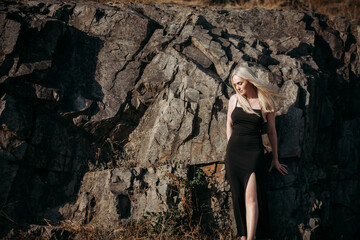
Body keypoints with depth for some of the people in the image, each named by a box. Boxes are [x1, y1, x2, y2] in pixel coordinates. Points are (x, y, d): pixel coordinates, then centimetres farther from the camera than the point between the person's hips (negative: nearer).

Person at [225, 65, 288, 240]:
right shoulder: (234, 99, 8)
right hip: (233, 152, 3)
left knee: (251, 196, -14)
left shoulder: (266, 101, 1)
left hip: (254, 152, -3)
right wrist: (231, 150, 13)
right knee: (238, 197, 1)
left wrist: (275, 159, 14)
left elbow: (271, 131, 9)